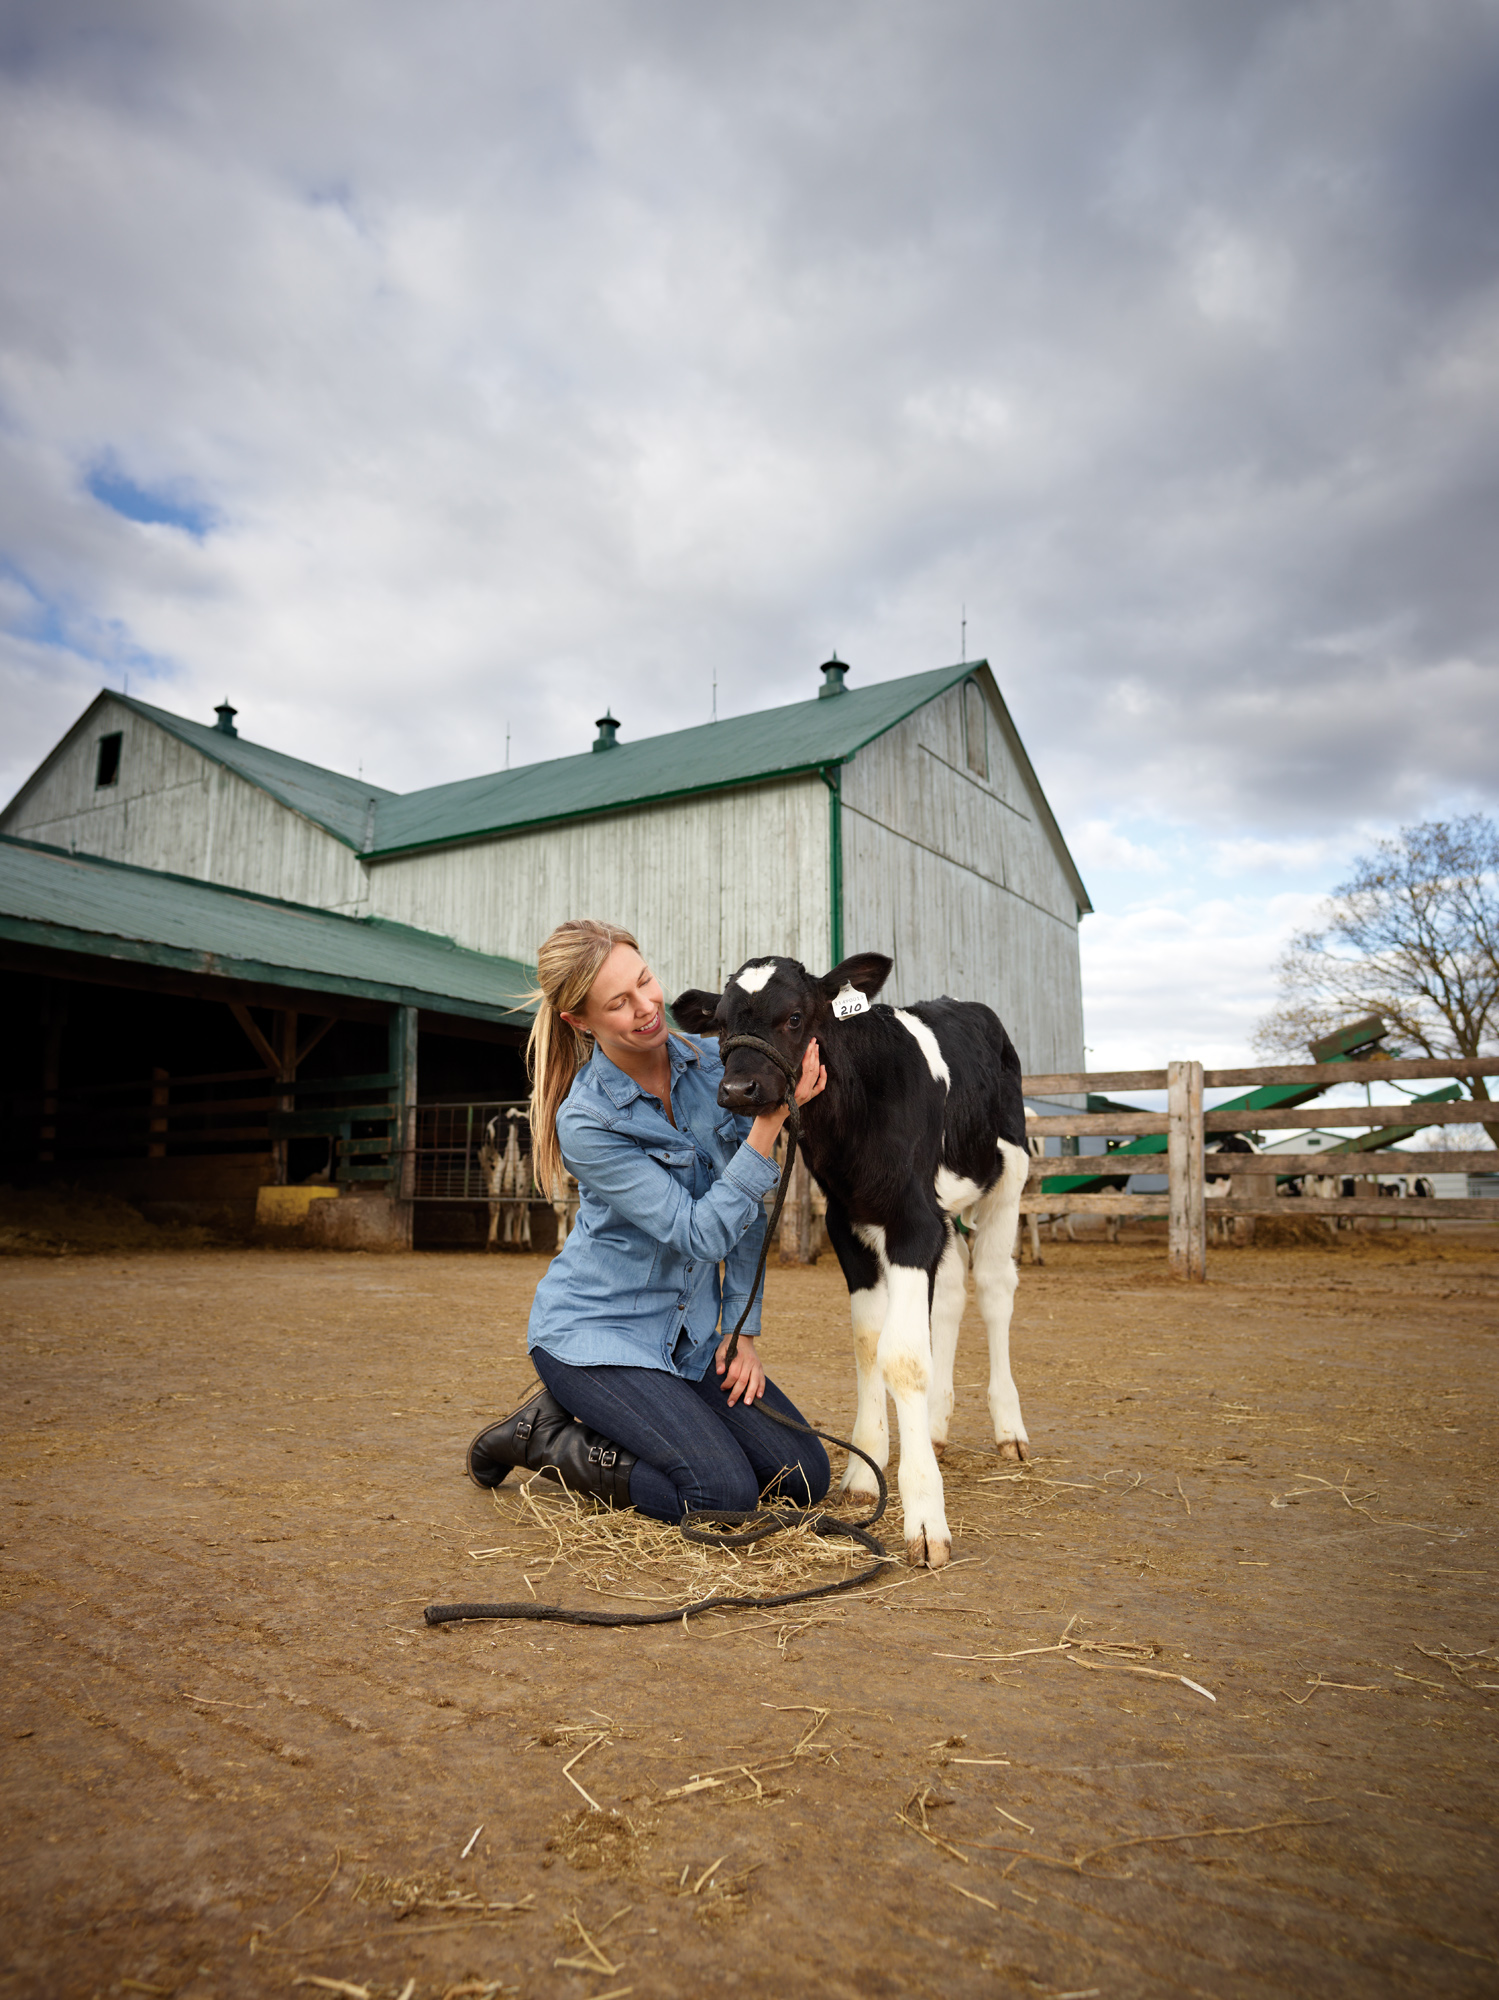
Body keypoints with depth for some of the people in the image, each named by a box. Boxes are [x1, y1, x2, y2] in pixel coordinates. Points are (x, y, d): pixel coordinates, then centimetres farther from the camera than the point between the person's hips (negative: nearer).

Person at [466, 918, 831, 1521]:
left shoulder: (711, 1064, -6)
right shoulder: (585, 1121, -22)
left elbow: (747, 1209, 3)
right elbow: (702, 1233, -26)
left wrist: (742, 1328, 0)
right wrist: (772, 1119, -32)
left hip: (691, 1330, 6)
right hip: (597, 1328, -6)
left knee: (804, 1477, -1)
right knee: (725, 1494, -19)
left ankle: (609, 1420, 15)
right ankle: (541, 1437, 4)